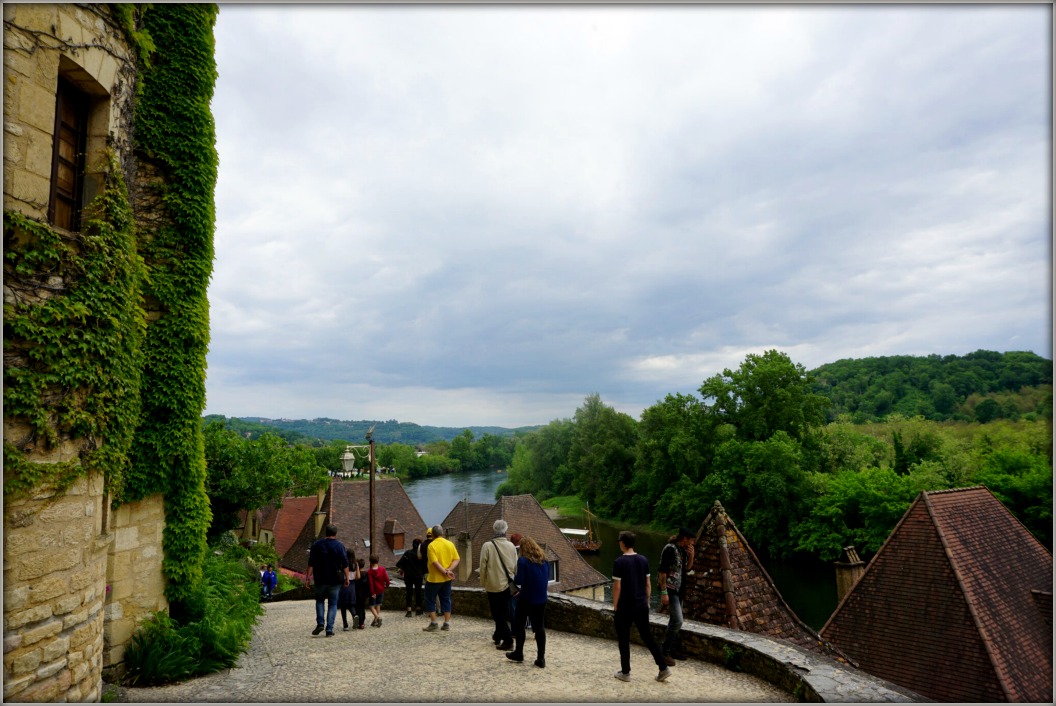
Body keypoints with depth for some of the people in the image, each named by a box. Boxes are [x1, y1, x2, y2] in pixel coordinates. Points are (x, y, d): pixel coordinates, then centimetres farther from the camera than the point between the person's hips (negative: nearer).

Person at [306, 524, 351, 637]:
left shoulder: (316, 544, 1)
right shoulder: (340, 546, -4)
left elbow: (311, 563, -1)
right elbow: (345, 564, -6)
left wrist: (309, 576, 3)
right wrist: (347, 578, 0)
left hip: (320, 579, 1)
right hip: (335, 580, -1)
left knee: (319, 600, 20)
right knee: (333, 604, 8)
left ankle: (320, 623, 3)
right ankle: (329, 629, 2)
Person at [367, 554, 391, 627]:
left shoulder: (369, 571, -13)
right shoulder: (382, 569, -4)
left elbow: (370, 583, -17)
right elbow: (387, 579, -6)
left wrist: (372, 593, -15)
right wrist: (386, 585, 13)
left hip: (374, 591, -4)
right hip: (381, 590, 4)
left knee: (371, 605, 5)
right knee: (378, 605, 15)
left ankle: (377, 617, -18)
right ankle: (377, 621, 17)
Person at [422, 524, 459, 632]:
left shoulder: (432, 545, -14)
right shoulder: (450, 544, 2)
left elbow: (435, 563, -22)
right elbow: (456, 560, -2)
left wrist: (445, 572, -16)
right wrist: (449, 570, -11)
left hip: (434, 578, -5)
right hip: (447, 579, 5)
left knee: (430, 600, 9)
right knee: (446, 600, 12)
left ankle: (433, 623, 8)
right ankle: (447, 624, 13)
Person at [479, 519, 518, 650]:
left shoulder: (487, 546, -14)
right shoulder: (511, 546, -4)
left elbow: (483, 566, -10)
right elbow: (515, 565, 4)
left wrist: (483, 582, 3)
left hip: (493, 584, -4)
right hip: (507, 584, 4)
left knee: (498, 614, 4)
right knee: (503, 612, 20)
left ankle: (508, 640, -2)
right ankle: (498, 635, 33)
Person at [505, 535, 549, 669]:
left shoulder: (523, 561, -13)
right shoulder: (545, 560, 5)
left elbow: (519, 580, -17)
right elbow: (547, 579, 12)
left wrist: (513, 578, 4)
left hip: (526, 598, -4)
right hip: (541, 598, 5)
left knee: (520, 625, 14)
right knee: (540, 626, 8)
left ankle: (518, 653, 23)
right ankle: (541, 658, 7)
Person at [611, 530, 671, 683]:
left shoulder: (619, 562, -15)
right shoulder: (643, 559, 1)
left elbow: (617, 586, -15)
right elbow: (648, 583, 7)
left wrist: (615, 605, -4)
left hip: (625, 606, -5)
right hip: (642, 605, 5)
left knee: (623, 639, 9)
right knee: (647, 636, 15)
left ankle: (625, 672, 16)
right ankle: (664, 668, 11)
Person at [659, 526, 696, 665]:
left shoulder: (683, 549, 6)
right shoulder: (670, 549, -19)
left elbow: (687, 568, 17)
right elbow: (662, 571, -21)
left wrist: (691, 556, -2)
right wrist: (664, 592, -22)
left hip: (679, 590, 9)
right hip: (670, 589, -9)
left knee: (674, 620, 15)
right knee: (678, 621, -12)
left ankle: (672, 649, 27)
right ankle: (663, 651, -2)